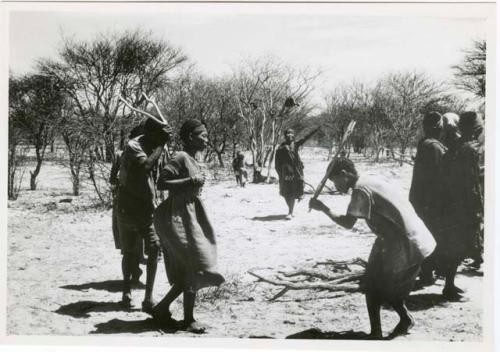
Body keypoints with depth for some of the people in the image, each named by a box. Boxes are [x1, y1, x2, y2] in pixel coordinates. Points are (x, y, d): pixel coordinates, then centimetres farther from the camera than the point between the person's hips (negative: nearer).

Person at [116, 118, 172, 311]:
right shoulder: (133, 146, -17)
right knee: (130, 252, 5)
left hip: (147, 209, 5)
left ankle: (148, 298, 1)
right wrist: (161, 145, -29)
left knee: (154, 247, -5)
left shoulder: (152, 147, 4)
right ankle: (126, 290, 24)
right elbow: (146, 165, -37)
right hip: (128, 209, -5)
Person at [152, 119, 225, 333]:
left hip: (188, 216, 10)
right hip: (177, 217, -10)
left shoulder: (192, 160, 13)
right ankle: (188, 320, 4)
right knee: (195, 267, -6)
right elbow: (161, 183, -21)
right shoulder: (181, 158, -15)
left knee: (188, 271, 12)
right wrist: (190, 181, -23)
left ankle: (162, 308, 21)